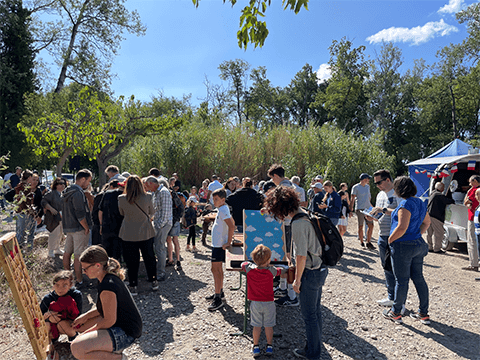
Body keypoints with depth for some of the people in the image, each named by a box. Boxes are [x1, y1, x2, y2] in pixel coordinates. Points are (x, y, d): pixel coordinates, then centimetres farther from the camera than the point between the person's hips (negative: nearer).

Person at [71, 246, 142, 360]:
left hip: (125, 333, -10)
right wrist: (85, 316, 8)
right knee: (80, 325, 23)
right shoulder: (111, 277, 4)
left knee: (77, 349, -20)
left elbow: (109, 320, -21)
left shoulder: (107, 286, -26)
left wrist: (87, 333, -7)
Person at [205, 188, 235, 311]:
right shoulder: (223, 209, 13)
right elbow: (232, 222, 25)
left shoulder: (222, 210, -18)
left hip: (219, 244, -11)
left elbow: (232, 226, -28)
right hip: (218, 243, 11)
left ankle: (218, 299, -6)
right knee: (218, 268, 18)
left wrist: (228, 242, -25)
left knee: (215, 269, -9)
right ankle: (220, 293, 30)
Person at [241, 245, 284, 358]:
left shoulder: (250, 269, -12)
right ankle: (269, 347, 21)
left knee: (257, 326, 11)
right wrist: (269, 265, 24)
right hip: (268, 303, -1)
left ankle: (256, 347, 18)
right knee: (269, 326, 12)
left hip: (255, 303, 1)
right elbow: (280, 271, 8)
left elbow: (243, 264, 9)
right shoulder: (271, 270, -13)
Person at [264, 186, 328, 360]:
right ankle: (317, 345, 39)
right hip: (320, 268, 9)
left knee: (308, 314, 8)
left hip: (310, 273, -9)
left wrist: (297, 279, -14)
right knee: (316, 310, 22)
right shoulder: (307, 214, 3)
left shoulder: (298, 223, -25)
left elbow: (301, 255, -25)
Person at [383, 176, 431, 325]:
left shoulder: (405, 204, -19)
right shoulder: (420, 202, 9)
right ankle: (424, 314, 24)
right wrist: (417, 235, 17)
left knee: (401, 280, 2)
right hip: (418, 245, 9)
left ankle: (395, 313, 17)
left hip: (403, 246, -9)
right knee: (419, 278, 15)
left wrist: (390, 240, -13)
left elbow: (402, 228, -26)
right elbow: (427, 222, 21)